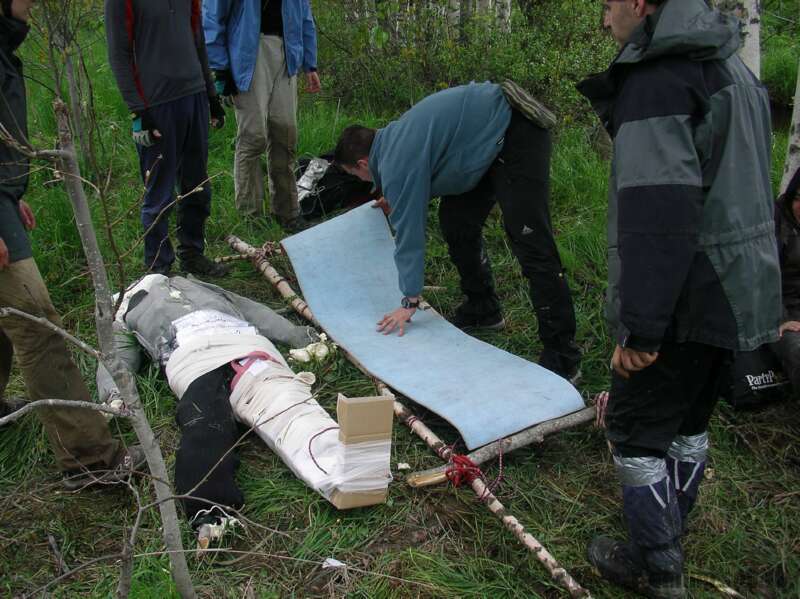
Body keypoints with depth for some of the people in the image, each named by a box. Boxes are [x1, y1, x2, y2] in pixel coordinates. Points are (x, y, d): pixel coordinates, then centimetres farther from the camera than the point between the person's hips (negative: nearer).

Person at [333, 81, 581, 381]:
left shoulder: (396, 164, -16)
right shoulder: (393, 137, 14)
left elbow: (409, 230, -13)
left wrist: (409, 301, -7)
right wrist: (395, 200, 38)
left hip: (517, 135, -11)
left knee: (530, 243, -15)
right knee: (456, 221, 15)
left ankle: (562, 358, -13)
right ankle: (482, 310, 28)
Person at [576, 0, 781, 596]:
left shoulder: (658, 78, -19)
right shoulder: (732, 65, 14)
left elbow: (658, 212, -28)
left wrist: (640, 327, -26)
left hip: (683, 298, -9)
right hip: (739, 289, 10)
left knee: (636, 433, 5)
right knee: (689, 424, 21)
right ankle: (669, 542, 37)